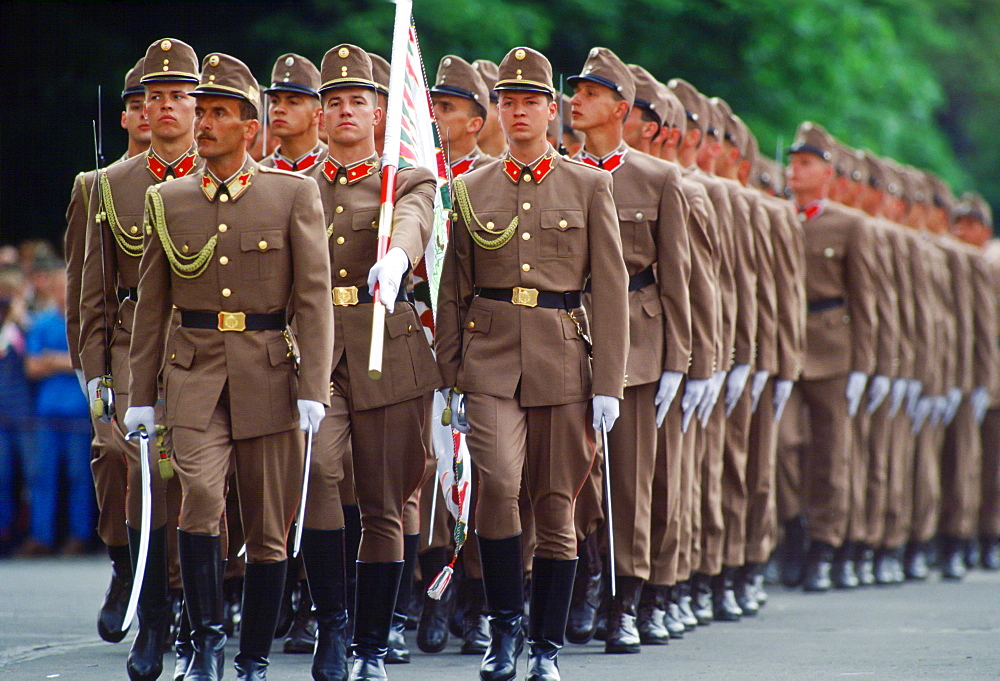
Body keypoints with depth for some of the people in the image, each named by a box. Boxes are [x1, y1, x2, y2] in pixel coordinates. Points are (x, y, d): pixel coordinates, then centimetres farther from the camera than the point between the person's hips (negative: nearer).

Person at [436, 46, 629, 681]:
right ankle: (505, 625, -3)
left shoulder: (590, 186, 5)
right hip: (491, 358, 0)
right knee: (498, 482, -19)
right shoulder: (472, 189, 9)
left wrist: (609, 383, -4)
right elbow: (454, 291, 10)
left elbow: (612, 288, 2)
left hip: (563, 360, 0)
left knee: (557, 505, 3)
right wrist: (451, 377, 3)